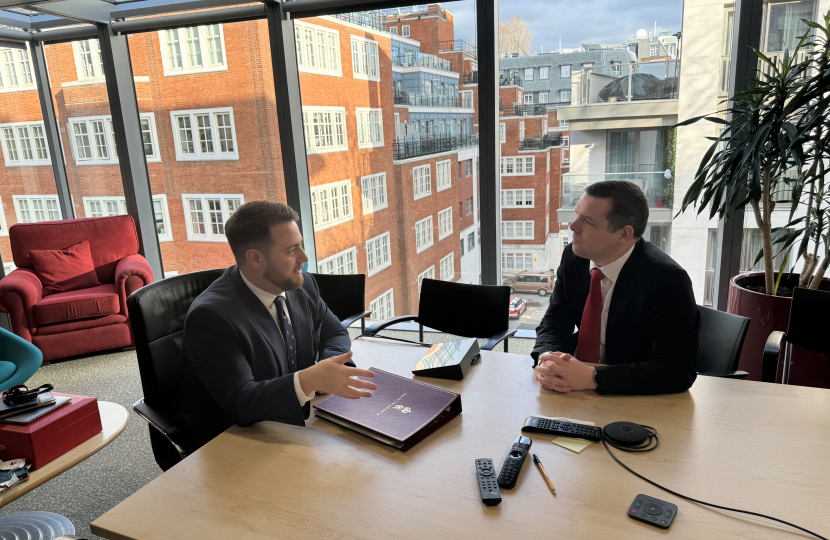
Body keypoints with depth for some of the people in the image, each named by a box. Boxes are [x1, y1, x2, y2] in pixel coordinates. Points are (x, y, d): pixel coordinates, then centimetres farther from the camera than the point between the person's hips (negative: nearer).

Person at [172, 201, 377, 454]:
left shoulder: (302, 285, -2)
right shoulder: (211, 316, -23)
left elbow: (335, 334, 10)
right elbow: (240, 404, -27)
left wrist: (330, 370, -14)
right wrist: (308, 381, -43)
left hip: (297, 426, 7)